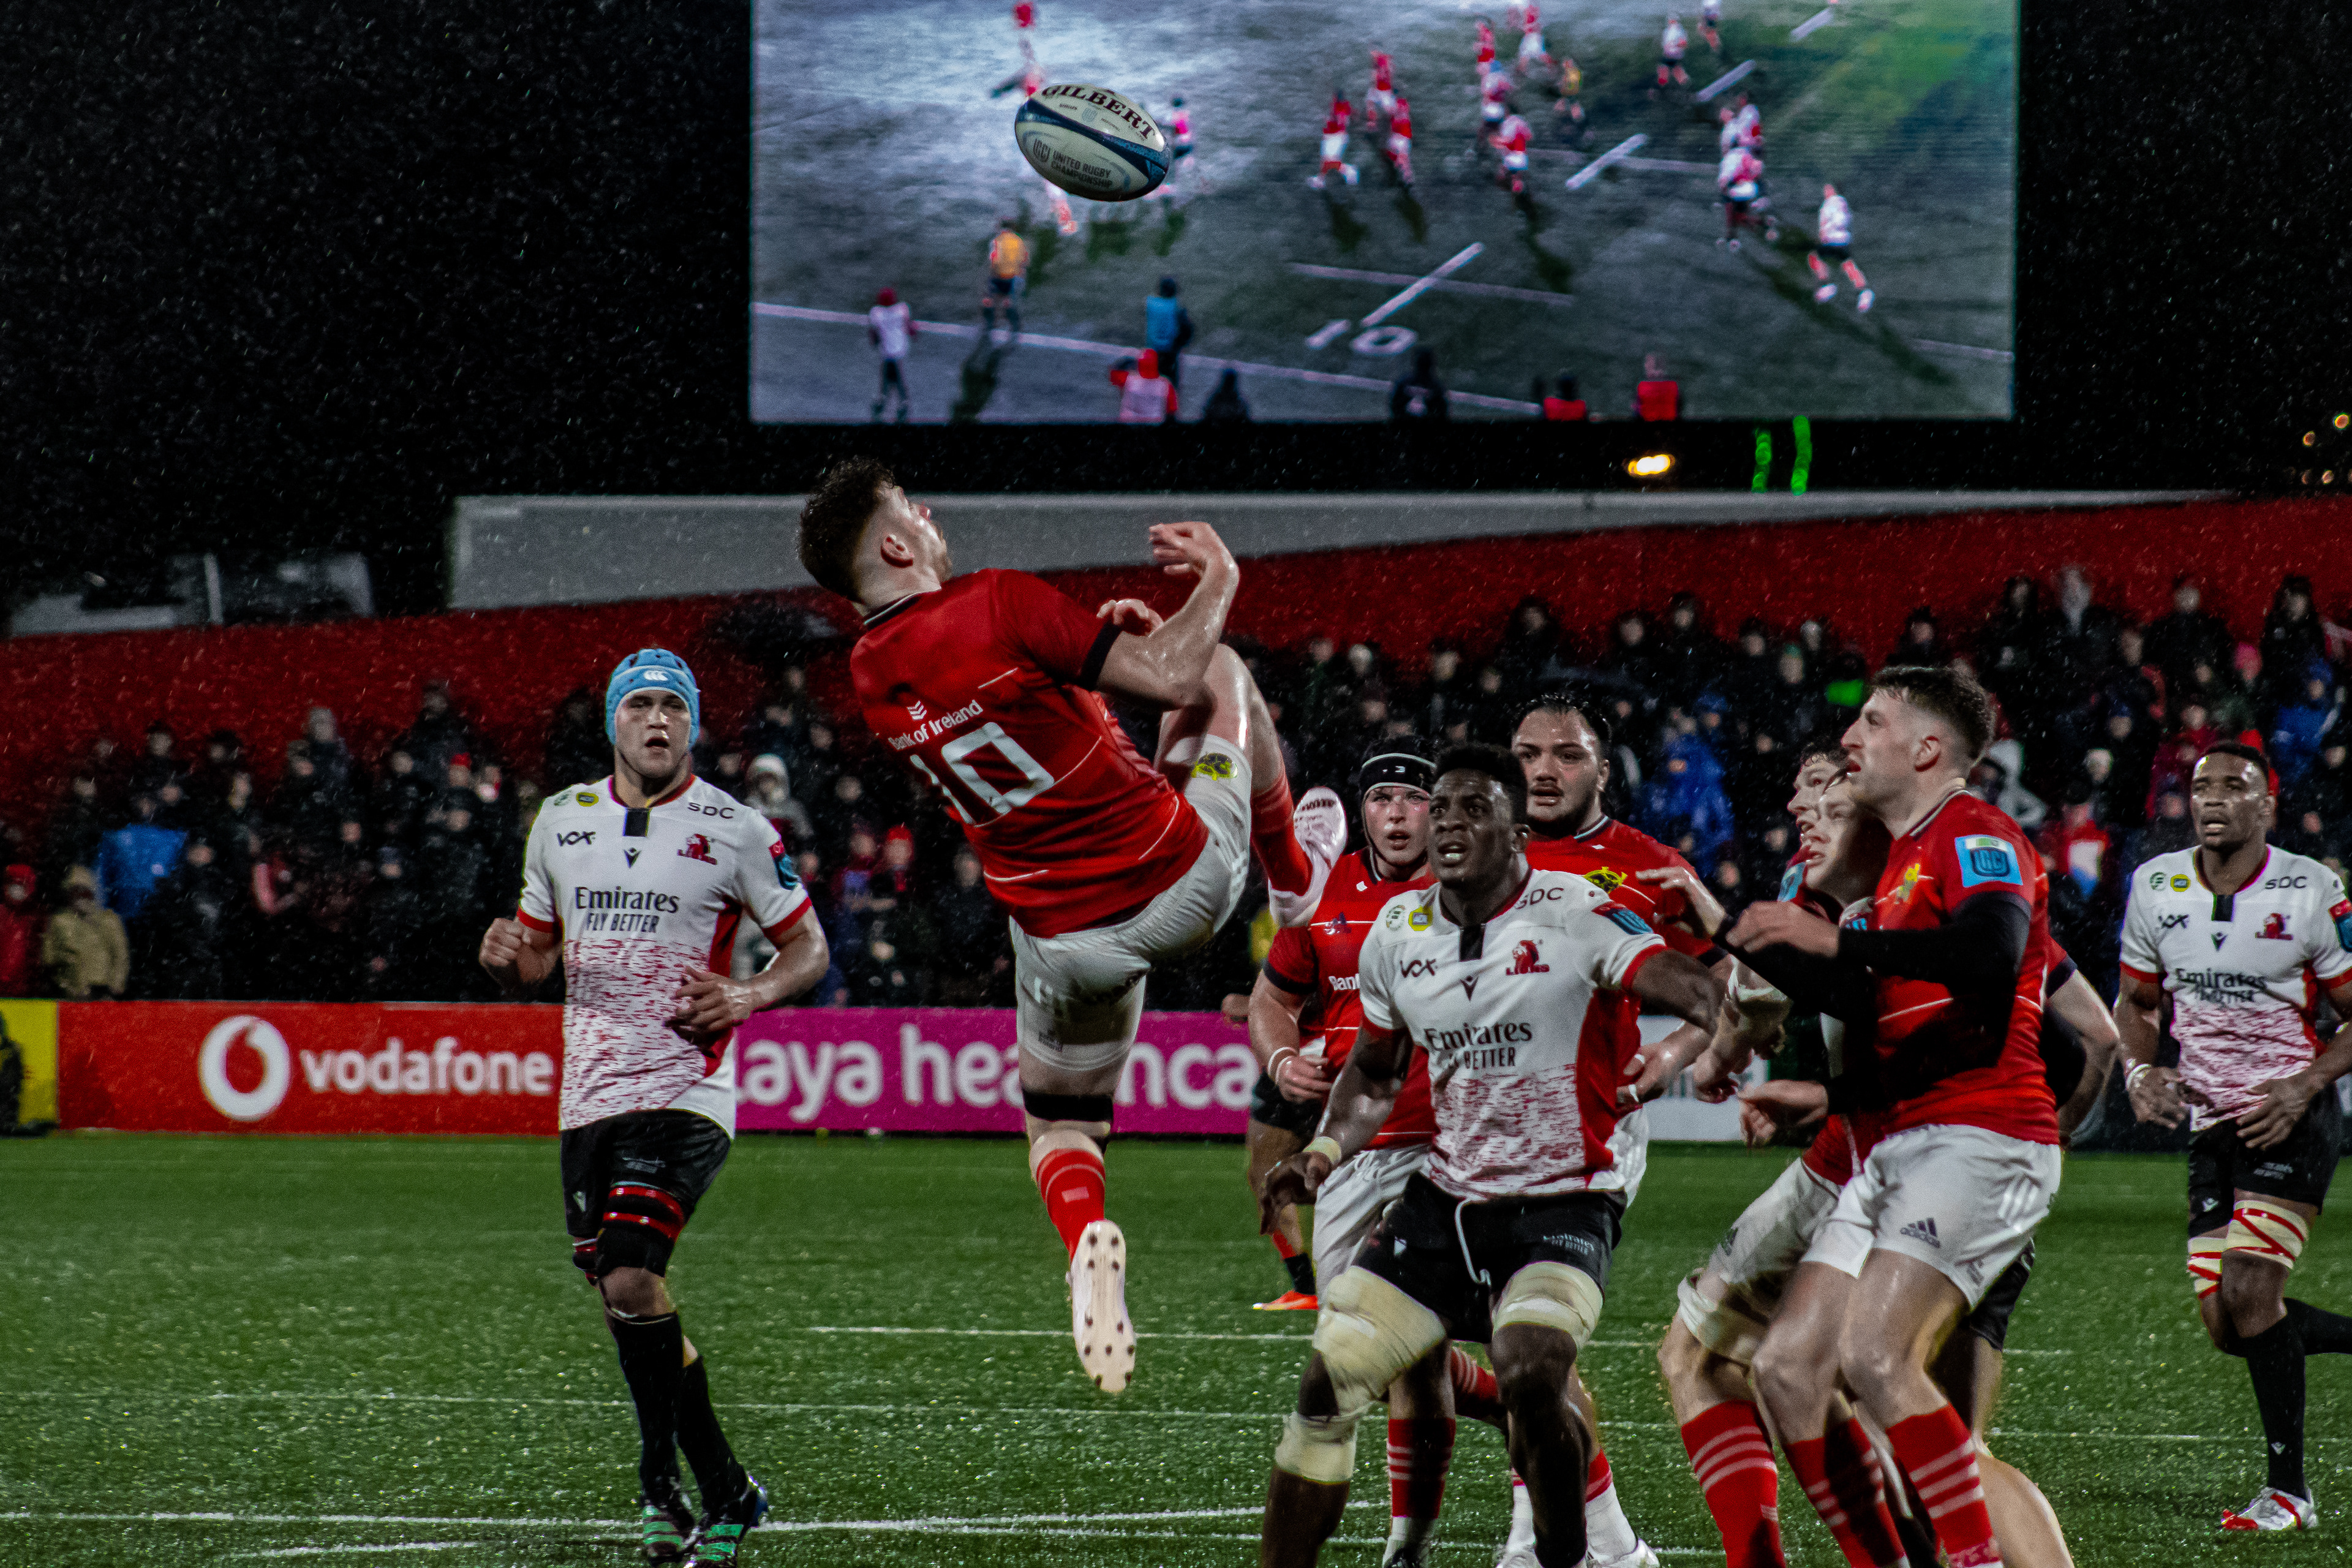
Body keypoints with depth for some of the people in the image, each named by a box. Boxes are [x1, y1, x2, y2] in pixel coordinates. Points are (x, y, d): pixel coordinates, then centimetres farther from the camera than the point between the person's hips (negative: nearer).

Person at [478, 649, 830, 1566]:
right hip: (589, 1098, 6)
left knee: (631, 1278, -21)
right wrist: (508, 960, -3)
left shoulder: (732, 830, -1)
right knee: (623, 1301, 6)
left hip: (685, 1091, -6)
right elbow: (532, 962, 21)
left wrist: (746, 999, -14)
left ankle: (662, 1483, -6)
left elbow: (808, 948, 5)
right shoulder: (562, 820, 12)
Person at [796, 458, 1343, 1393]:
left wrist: (1098, 641, 17)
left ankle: (1083, 1237, -12)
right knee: (1222, 668, 22)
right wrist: (1217, 581, -1)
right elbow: (1176, 680, -16)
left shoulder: (870, 677, -1)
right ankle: (1294, 871, 42)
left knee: (1058, 1127, 24)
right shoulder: (999, 606, -20)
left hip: (1065, 941, 4)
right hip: (1186, 877, -4)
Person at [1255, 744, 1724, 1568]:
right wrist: (1324, 1151, 3)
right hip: (1446, 1195, 5)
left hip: (1563, 1203, -5)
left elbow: (1684, 985, -26)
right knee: (1328, 1385, -3)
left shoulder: (1572, 913, -13)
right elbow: (1374, 1073, 20)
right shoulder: (1396, 932, 5)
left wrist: (1730, 1018, -48)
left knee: (1530, 1377, -29)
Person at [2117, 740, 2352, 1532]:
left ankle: (2288, 1489, -7)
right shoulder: (2157, 887, 3)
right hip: (2211, 1124, 5)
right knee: (2226, 1325, -1)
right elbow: (2136, 1001, 17)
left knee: (2248, 1292, -19)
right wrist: (2141, 1070, -3)